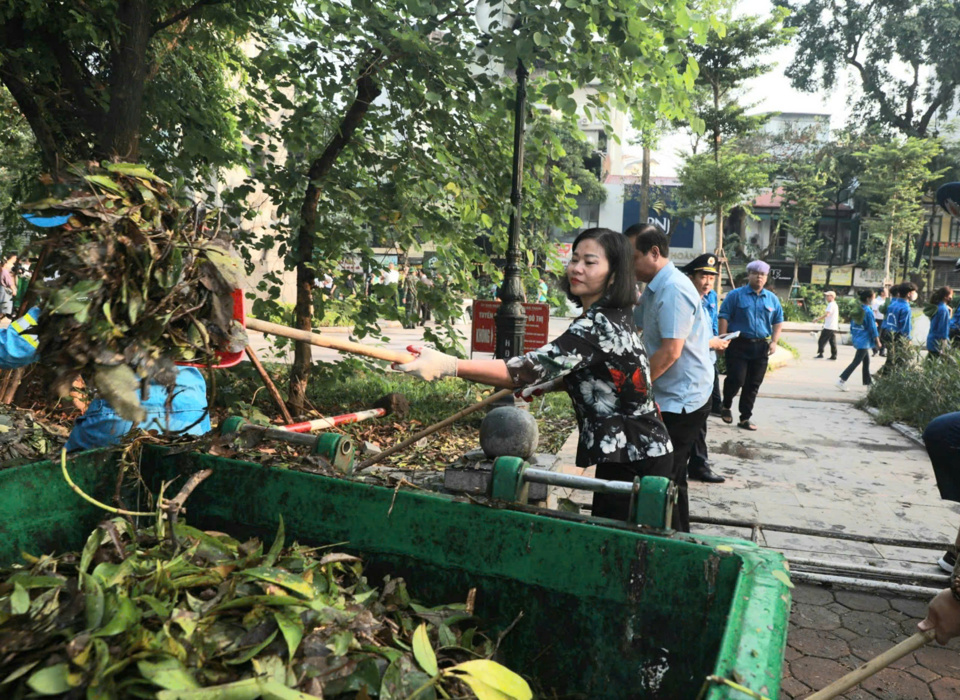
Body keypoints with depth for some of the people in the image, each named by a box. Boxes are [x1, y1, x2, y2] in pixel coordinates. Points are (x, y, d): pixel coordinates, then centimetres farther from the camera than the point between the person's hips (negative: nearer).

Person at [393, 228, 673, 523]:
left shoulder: (599, 326, -24)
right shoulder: (614, 316, 8)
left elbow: (529, 368, -35)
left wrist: (448, 365, -41)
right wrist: (551, 383, 13)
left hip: (632, 460, -10)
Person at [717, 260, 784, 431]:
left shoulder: (772, 299, 10)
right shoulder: (736, 295, -2)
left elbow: (778, 322, 15)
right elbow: (724, 317, -6)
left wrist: (774, 342, 2)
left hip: (761, 347, 4)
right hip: (738, 344, -4)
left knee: (753, 385, 7)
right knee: (736, 380, -9)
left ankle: (745, 418, 17)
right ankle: (726, 406, 20)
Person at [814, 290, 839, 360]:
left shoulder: (831, 305, -14)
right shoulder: (835, 305, 19)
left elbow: (826, 314, -24)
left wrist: (818, 319, -21)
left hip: (828, 327, -10)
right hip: (834, 327, 10)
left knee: (821, 341, -5)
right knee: (832, 342, 9)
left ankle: (820, 354, -7)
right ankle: (834, 355, 8)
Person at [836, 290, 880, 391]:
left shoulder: (857, 310, 7)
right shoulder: (868, 311, -16)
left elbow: (852, 324, 13)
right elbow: (872, 327, -13)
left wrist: (853, 335, 22)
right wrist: (877, 340, -5)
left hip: (857, 339, 9)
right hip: (864, 341, -9)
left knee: (866, 361, 18)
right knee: (856, 362, -7)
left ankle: (868, 382, 26)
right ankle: (842, 380, -13)